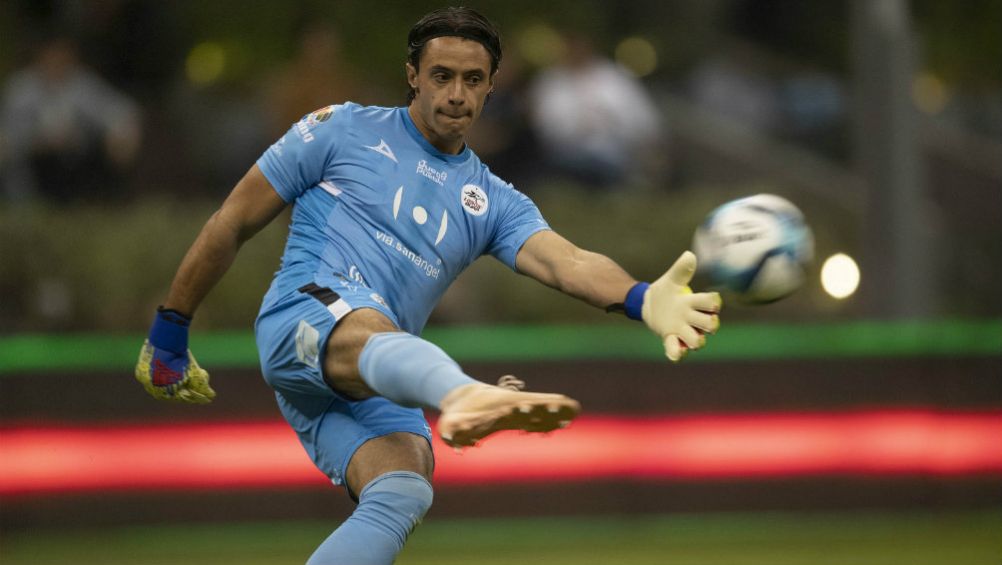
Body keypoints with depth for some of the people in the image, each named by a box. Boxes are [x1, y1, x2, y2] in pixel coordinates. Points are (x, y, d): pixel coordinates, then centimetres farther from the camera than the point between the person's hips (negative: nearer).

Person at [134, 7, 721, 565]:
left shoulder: (494, 202, 18)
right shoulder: (343, 130, 10)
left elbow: (568, 261, -2)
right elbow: (232, 223, 13)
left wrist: (644, 299, -23)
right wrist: (168, 336, 14)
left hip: (374, 392, 6)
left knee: (403, 495, -26)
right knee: (376, 333, -40)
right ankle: (464, 396, -75)